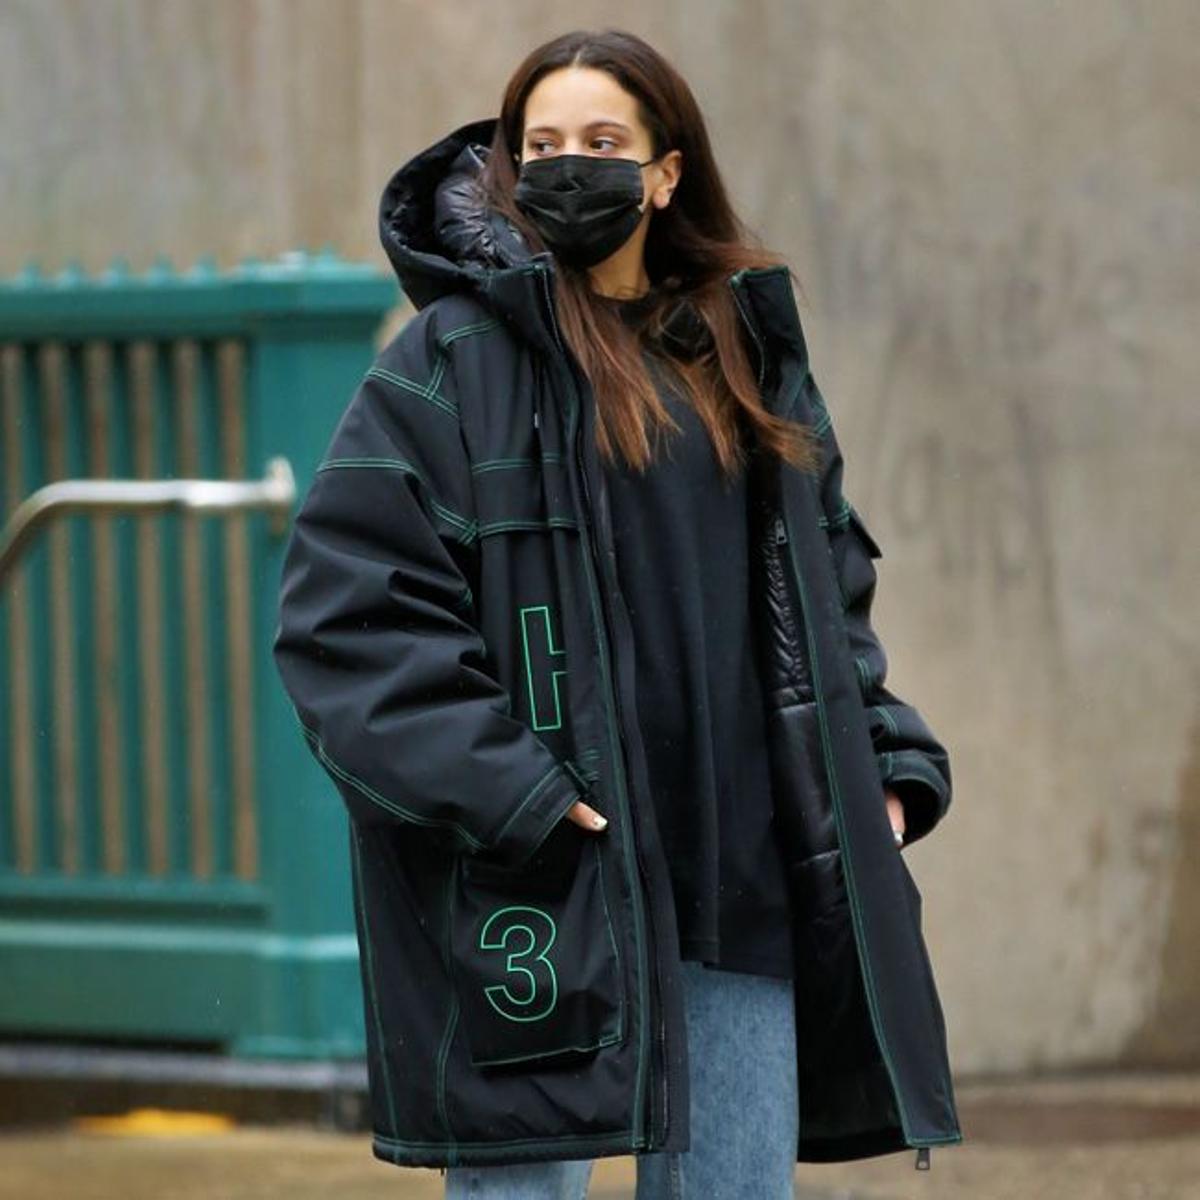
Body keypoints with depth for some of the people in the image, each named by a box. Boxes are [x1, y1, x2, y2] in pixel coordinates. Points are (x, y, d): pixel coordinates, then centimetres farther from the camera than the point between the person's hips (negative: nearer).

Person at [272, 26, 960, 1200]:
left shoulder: (746, 351, 13)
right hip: (539, 883, -5)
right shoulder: (459, 357, -5)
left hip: (736, 873, 5)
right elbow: (346, 606, -12)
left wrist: (885, 756, 10)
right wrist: (493, 790, -19)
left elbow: (829, 576, 23)